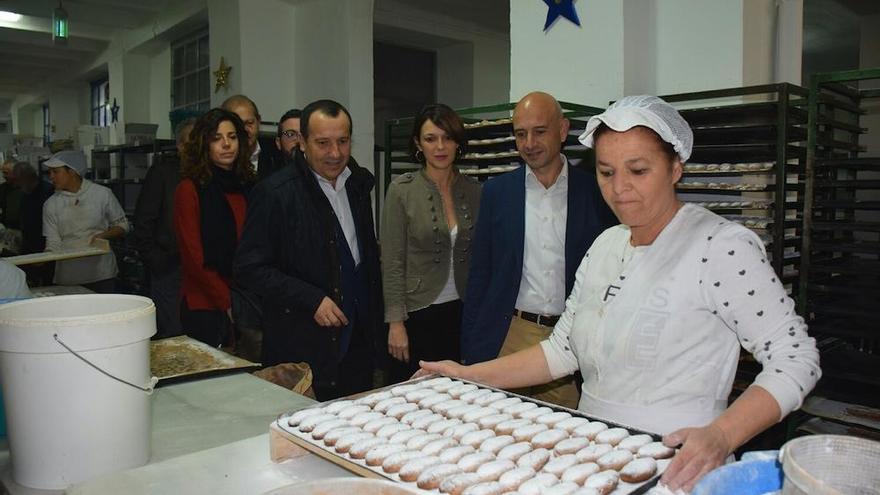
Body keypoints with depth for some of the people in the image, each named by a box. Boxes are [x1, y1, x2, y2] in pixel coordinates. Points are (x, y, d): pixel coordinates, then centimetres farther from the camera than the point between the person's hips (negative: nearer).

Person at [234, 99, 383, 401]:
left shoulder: (358, 183, 7)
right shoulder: (275, 192, -12)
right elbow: (250, 269, -12)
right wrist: (311, 300, -19)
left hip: (359, 341, 6)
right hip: (302, 350, -5)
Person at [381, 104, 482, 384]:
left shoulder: (474, 191, 4)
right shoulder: (402, 190, -5)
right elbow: (392, 262, -6)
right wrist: (395, 323, -10)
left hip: (463, 313, 3)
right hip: (417, 314, -3)